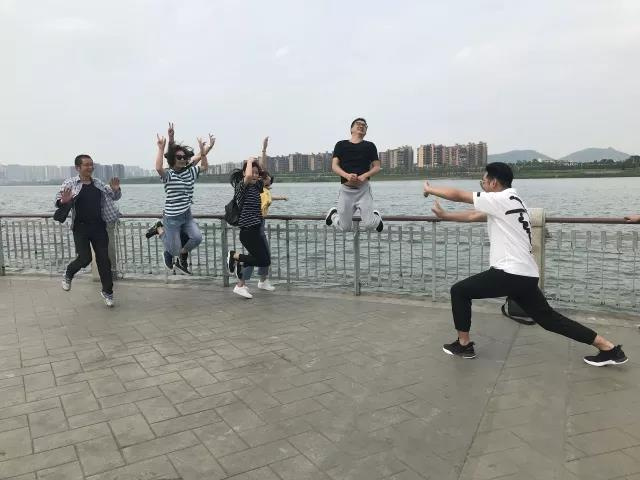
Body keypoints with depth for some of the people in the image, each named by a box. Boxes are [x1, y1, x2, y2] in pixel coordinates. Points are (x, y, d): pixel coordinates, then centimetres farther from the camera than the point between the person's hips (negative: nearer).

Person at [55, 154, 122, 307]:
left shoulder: (98, 183, 10)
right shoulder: (70, 183, -2)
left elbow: (115, 197, 19)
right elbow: (58, 200, -7)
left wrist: (116, 189, -5)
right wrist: (63, 201, -32)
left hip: (99, 227, 4)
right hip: (81, 227, -3)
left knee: (103, 259, 3)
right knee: (85, 258, -7)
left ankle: (107, 291, 15)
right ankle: (68, 274, 27)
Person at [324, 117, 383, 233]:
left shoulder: (370, 146, 10)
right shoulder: (341, 145, 9)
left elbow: (377, 167, 7)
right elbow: (334, 166, 2)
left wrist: (364, 176, -14)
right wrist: (347, 175, -18)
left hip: (363, 189, 0)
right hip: (346, 189, 0)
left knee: (369, 225, -12)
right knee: (344, 228, 0)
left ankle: (376, 216, 25)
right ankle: (333, 213, 33)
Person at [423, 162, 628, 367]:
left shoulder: (500, 199, -9)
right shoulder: (506, 203, 19)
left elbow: (458, 195, -4)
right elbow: (472, 216, 26)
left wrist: (430, 189, 11)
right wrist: (443, 215, 29)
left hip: (510, 273, -10)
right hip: (526, 275, 10)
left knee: (459, 291, 4)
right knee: (548, 318, 16)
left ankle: (463, 344, 13)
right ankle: (609, 348, 17)